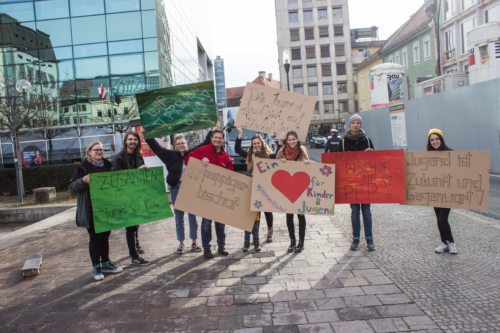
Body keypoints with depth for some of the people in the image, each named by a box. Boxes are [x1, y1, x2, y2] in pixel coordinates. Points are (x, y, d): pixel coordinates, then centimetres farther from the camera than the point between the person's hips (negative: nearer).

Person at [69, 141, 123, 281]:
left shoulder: (108, 165, 8)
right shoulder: (83, 167, -5)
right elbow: (72, 186, -7)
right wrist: (83, 181, -25)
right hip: (91, 210, -4)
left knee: (105, 236, 13)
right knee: (95, 237, 4)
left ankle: (106, 263, 26)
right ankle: (96, 267, 14)